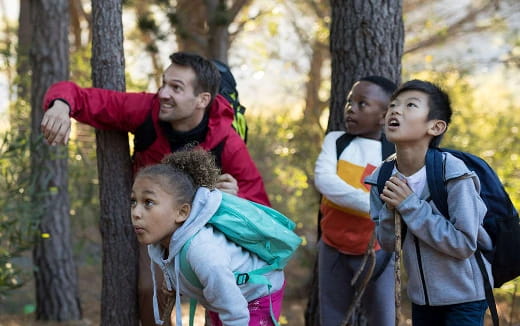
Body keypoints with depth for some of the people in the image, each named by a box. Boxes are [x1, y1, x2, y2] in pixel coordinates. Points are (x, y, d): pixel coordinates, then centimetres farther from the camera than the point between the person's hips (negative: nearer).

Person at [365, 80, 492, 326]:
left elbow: (465, 244, -25)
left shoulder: (453, 173, -23)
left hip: (464, 296, -5)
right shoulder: (383, 178, -7)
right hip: (421, 295, 5)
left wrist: (410, 206, -26)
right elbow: (387, 243, -1)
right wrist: (391, 209, -21)